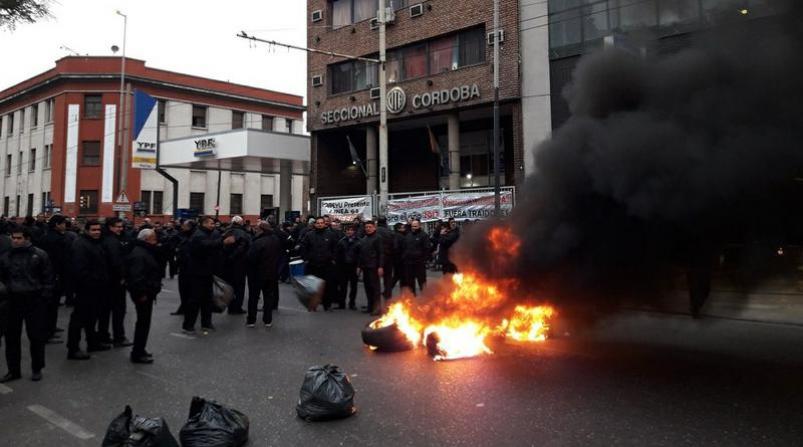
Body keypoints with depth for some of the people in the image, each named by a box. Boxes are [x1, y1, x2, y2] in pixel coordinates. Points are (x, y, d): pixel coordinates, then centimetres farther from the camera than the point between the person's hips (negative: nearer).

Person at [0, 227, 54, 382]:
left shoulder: (39, 255, -5)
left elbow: (48, 278, -3)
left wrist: (45, 296, -7)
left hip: (35, 301, -4)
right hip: (13, 300, 4)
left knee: (36, 336, 3)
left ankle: (37, 369, 17)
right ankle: (13, 370, 21)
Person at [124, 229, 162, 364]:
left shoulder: (145, 251, 15)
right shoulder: (139, 255, -20)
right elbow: (136, 277, -27)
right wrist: (141, 294, -24)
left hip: (147, 293, 11)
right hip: (143, 294, -11)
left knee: (143, 322, 18)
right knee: (143, 323, -3)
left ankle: (139, 351, 28)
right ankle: (138, 354, 5)